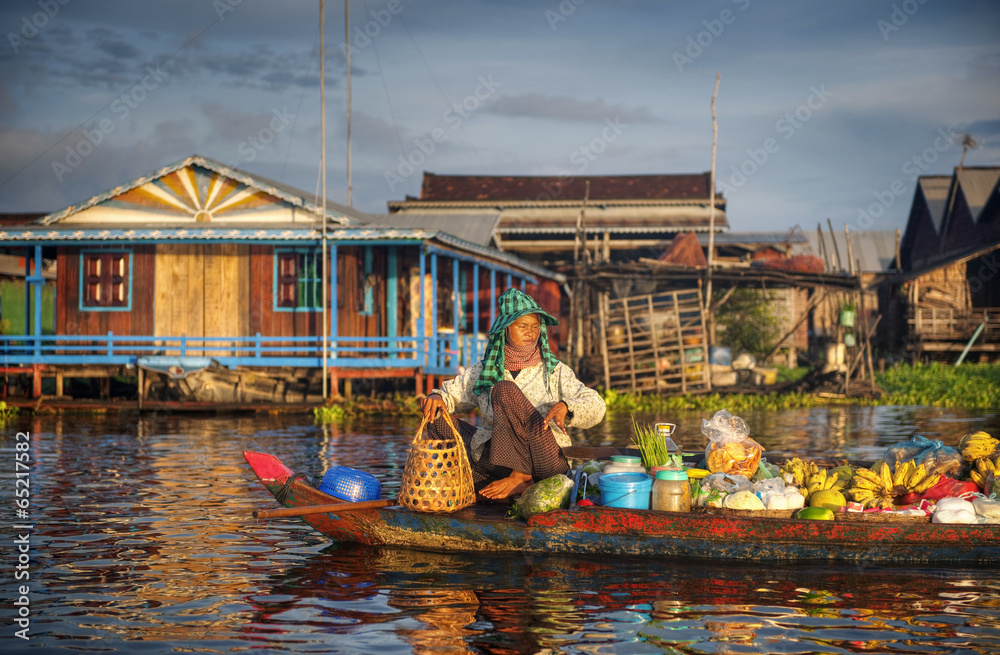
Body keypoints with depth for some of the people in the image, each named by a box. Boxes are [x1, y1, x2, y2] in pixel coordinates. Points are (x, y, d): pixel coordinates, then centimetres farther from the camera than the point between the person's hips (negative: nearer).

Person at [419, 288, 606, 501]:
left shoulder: (554, 371, 6)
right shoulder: (483, 371, 14)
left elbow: (596, 406, -3)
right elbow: (451, 394, 19)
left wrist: (564, 407, -25)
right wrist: (437, 398, -7)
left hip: (544, 459, -4)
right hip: (497, 461, 4)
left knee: (505, 389, -20)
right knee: (440, 422, -11)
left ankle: (520, 477, -24)